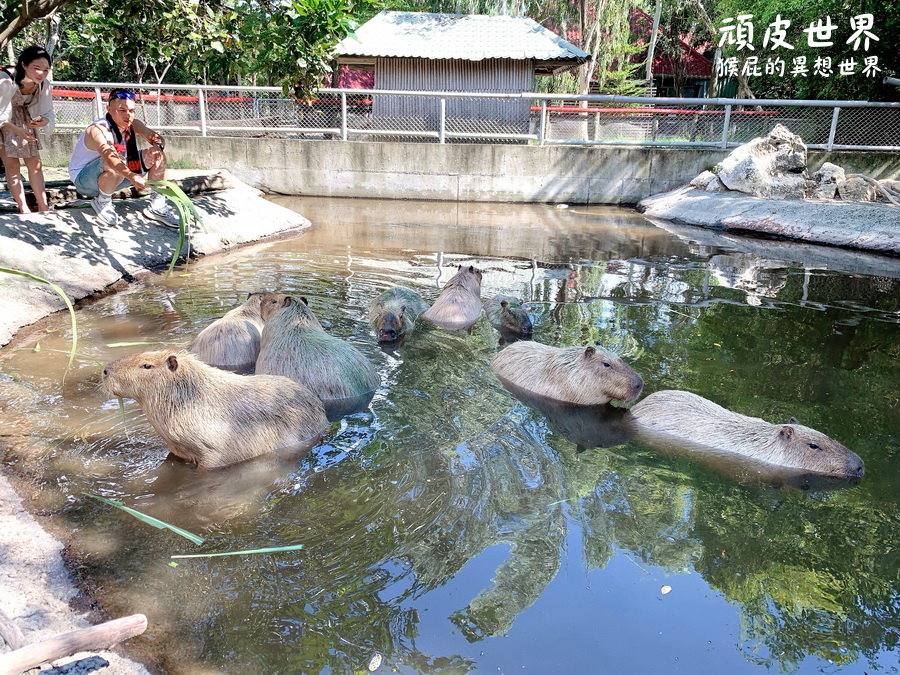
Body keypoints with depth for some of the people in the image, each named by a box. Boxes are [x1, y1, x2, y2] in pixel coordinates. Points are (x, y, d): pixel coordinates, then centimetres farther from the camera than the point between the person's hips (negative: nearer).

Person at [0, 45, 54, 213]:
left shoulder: (44, 84, -17)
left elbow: (48, 112, -8)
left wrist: (44, 121, -31)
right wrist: (16, 129, -35)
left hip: (25, 120, 5)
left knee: (35, 163, 2)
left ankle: (44, 209, 6)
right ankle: (24, 210, -8)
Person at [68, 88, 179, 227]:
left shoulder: (133, 125, -6)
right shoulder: (99, 130, -29)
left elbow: (156, 137, -9)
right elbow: (109, 156, -46)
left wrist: (157, 147, -34)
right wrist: (131, 176, -63)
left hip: (116, 177, 7)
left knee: (158, 156, -7)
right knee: (116, 166, -40)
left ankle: (157, 206, -4)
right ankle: (102, 203, -13)